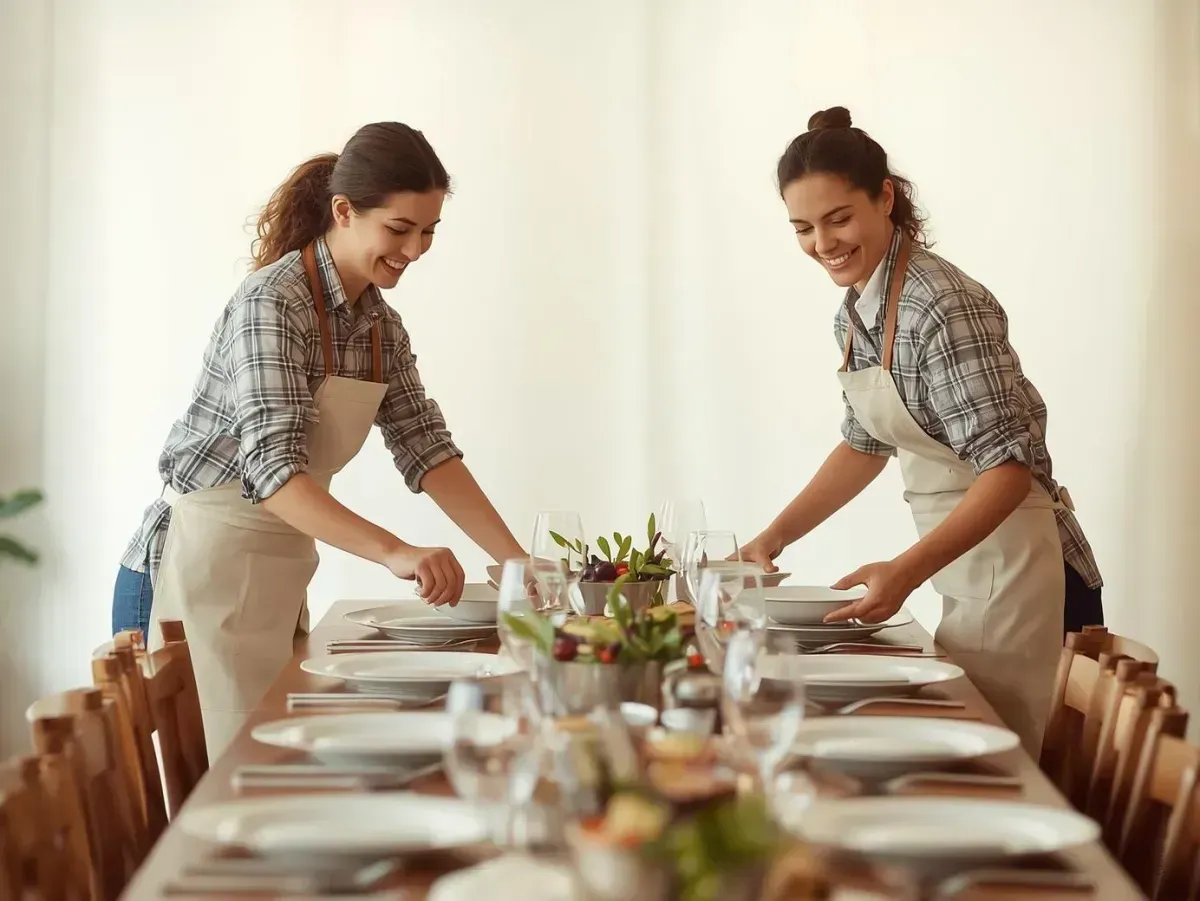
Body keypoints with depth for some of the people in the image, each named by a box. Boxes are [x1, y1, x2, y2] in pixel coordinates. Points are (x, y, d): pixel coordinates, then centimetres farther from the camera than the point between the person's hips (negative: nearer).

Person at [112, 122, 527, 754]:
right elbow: (272, 466, -29)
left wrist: (515, 560, -5)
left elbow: (427, 449, 7)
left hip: (277, 578, 8)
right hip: (198, 573, -8)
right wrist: (396, 554, -40)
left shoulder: (382, 327, 8)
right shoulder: (274, 300, -19)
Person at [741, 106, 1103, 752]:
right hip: (966, 571, 9)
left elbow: (1010, 465, -24)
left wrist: (905, 572, -32)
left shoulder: (941, 306, -21)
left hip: (1016, 572, -9)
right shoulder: (854, 311, 6)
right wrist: (775, 537, 9)